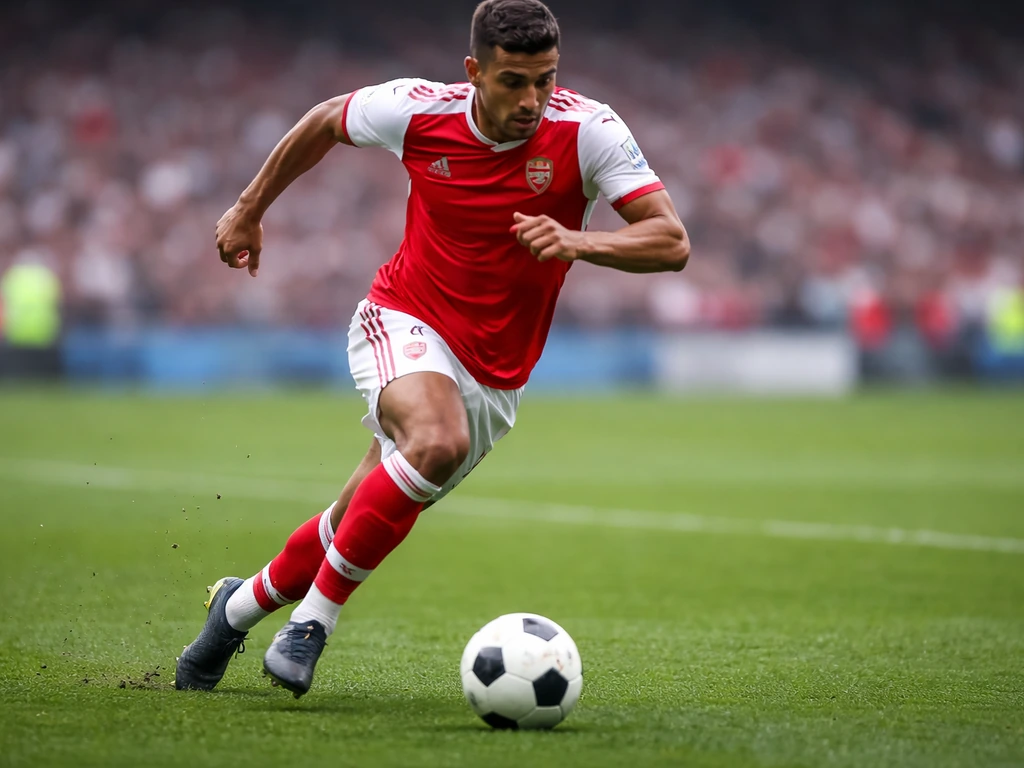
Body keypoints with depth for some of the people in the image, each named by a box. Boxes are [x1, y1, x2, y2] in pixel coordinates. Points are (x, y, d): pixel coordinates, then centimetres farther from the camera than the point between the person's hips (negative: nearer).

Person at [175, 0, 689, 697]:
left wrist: (577, 242, -37)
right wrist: (250, 209, 16)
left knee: (360, 527, 6)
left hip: (494, 375, 2)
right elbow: (326, 121, 9)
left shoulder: (587, 131, -16)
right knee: (437, 440, -35)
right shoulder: (417, 111, -13)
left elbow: (672, 243, -21)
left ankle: (245, 603, 36)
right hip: (403, 322, -2)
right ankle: (316, 616, -21)